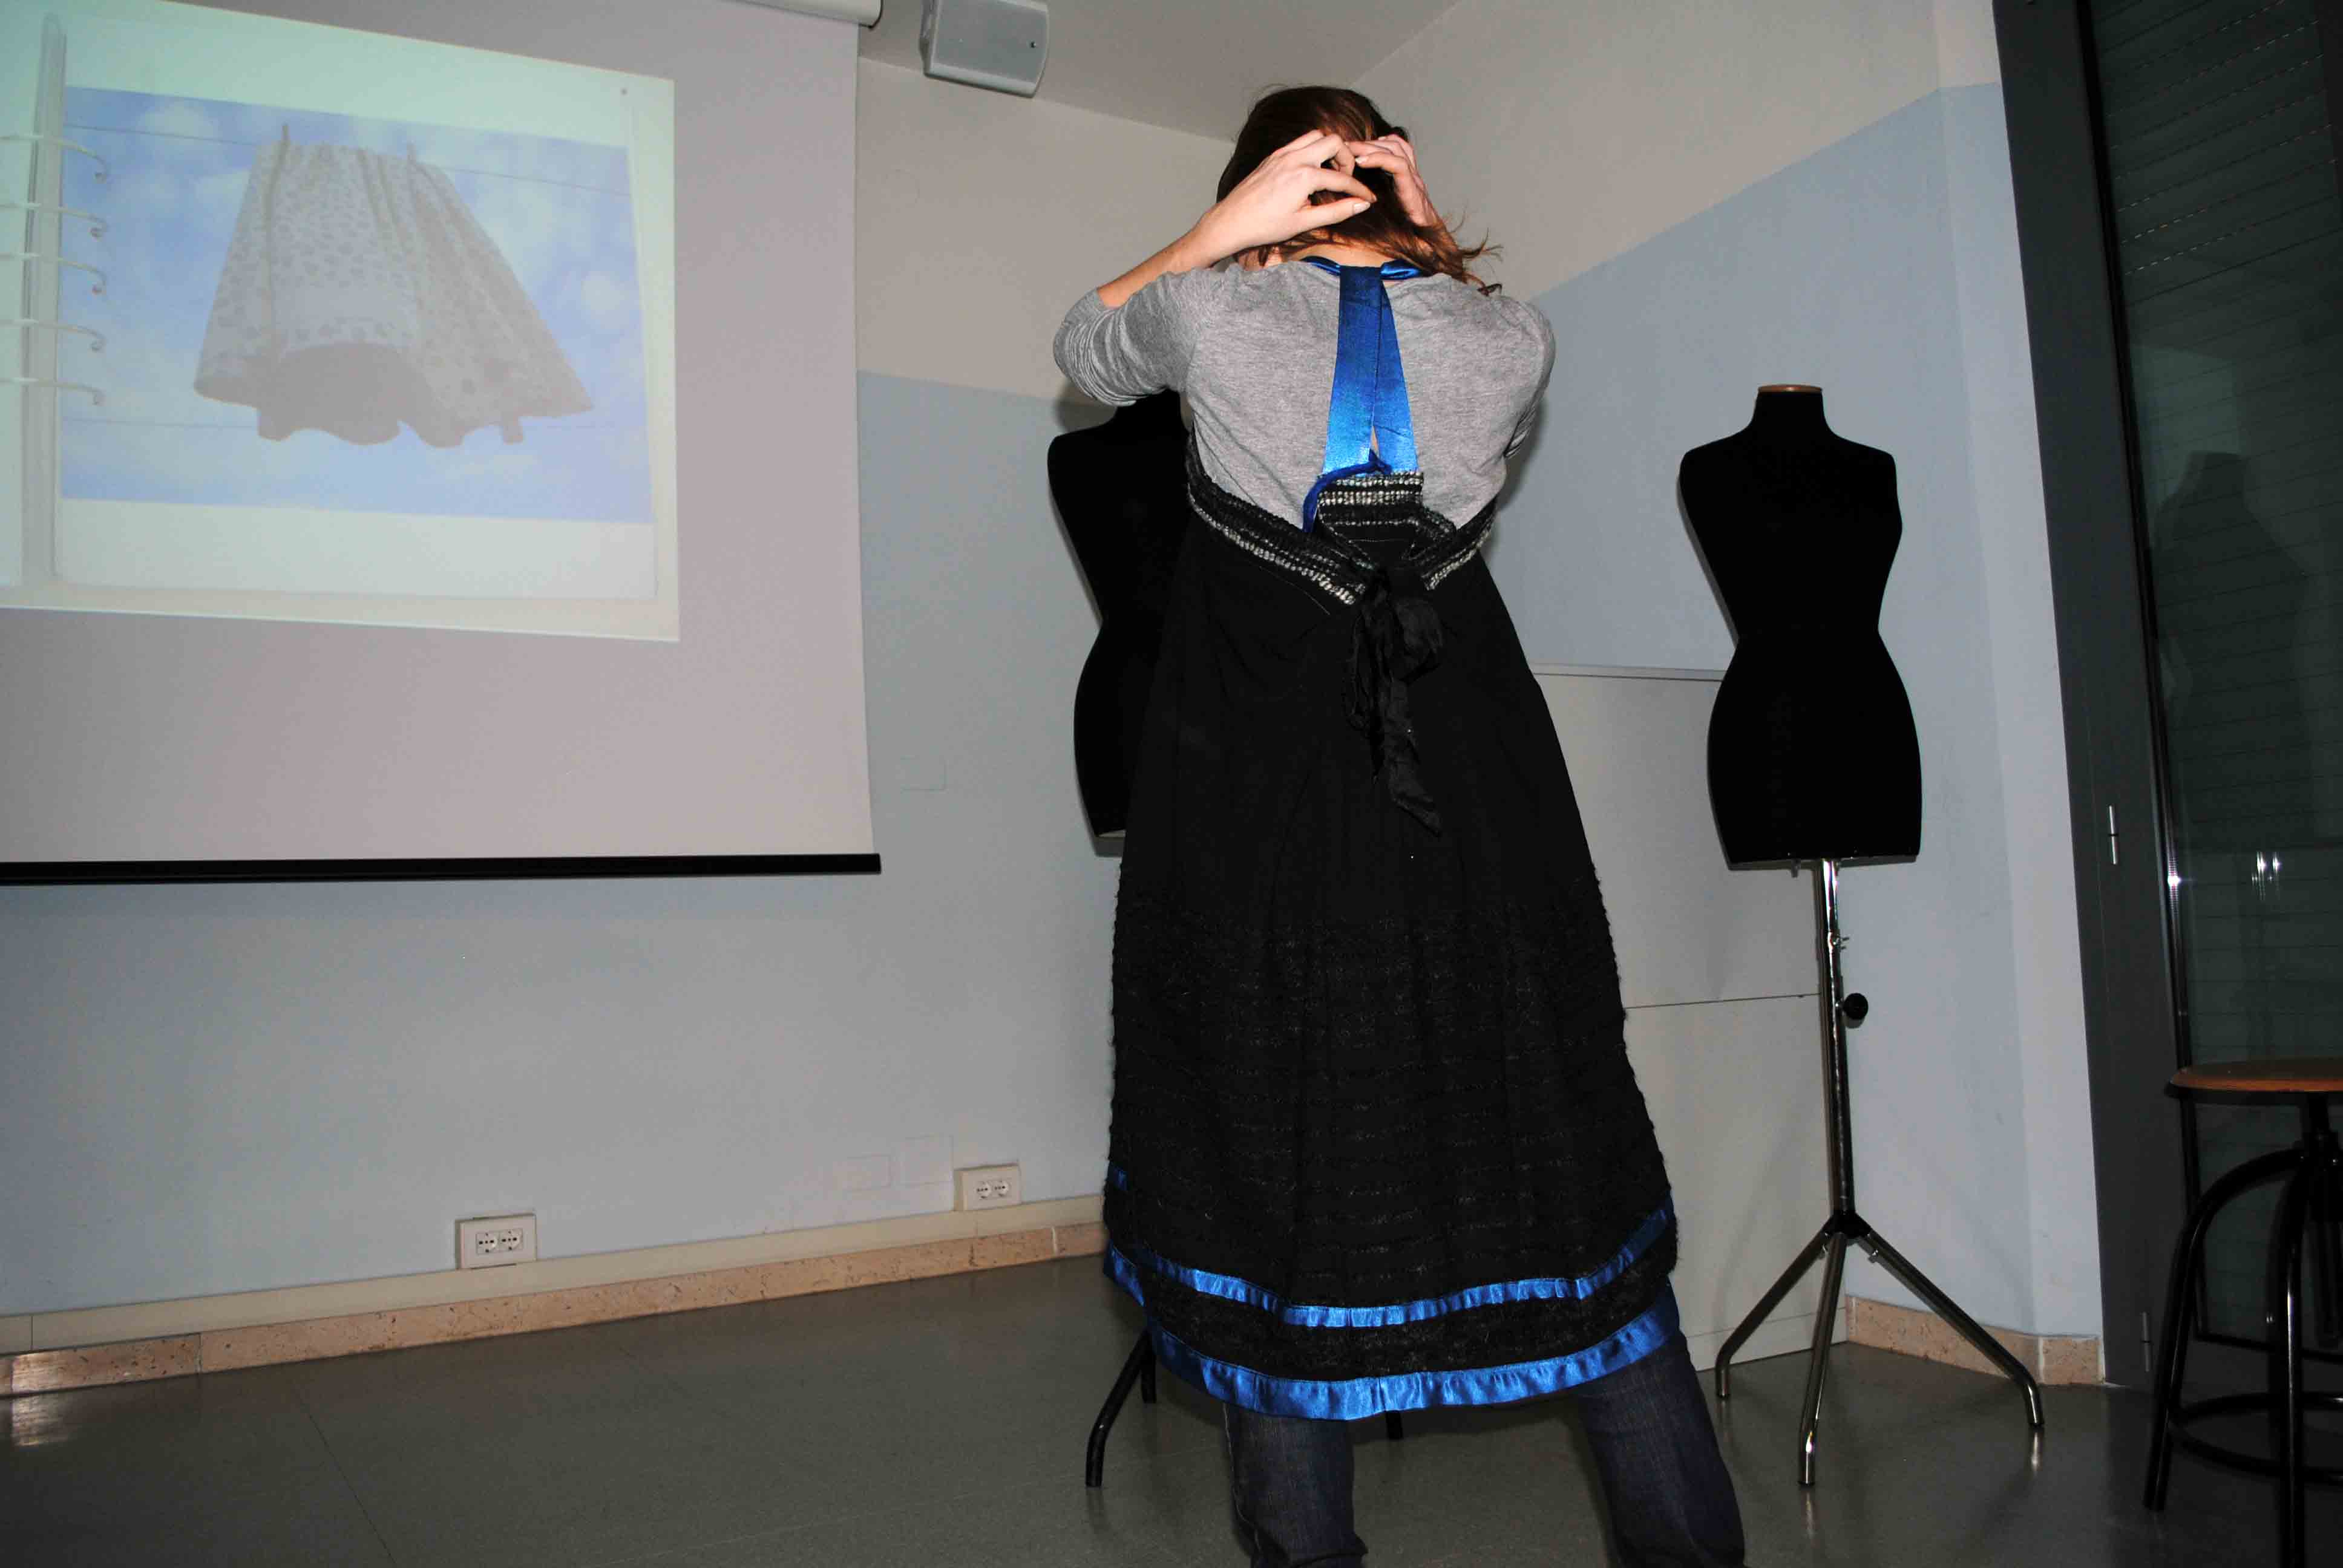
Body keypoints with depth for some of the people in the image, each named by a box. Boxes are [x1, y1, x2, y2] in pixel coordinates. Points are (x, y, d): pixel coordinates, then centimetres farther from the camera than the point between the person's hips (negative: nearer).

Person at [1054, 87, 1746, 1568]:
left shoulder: (1217, 313, -3)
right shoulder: (1509, 336, 4)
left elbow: (1085, 348, 19)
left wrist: (1219, 228, 8)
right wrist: (1431, 248, 17)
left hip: (1265, 809, -2)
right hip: (1475, 816, 2)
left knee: (1279, 1171, 9)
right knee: (1558, 1156, 13)